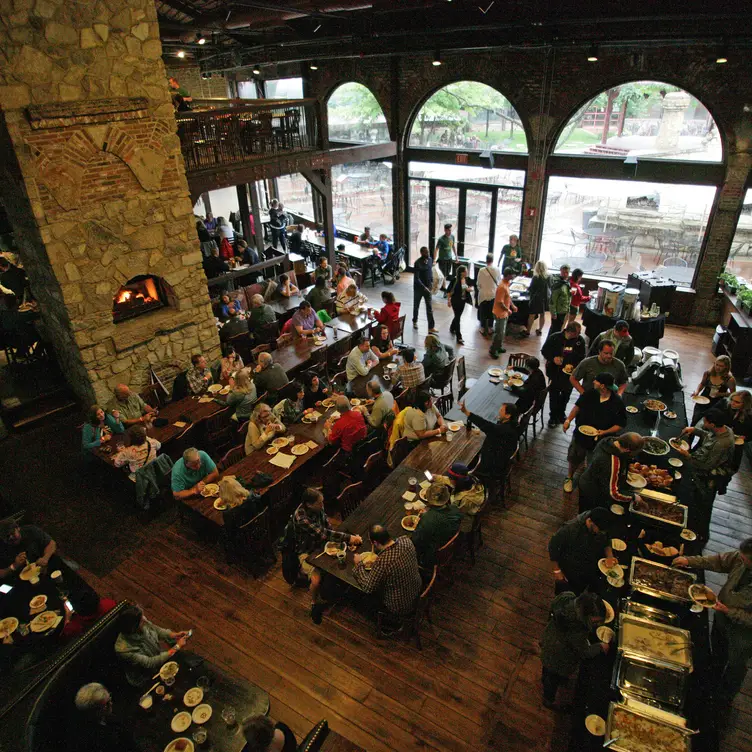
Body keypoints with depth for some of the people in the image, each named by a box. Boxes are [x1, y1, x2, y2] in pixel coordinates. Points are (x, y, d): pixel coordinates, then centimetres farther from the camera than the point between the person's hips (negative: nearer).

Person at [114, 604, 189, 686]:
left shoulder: (143, 623, -19)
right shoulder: (123, 649, -35)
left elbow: (158, 631, 2)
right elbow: (149, 663, -29)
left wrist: (175, 635, -15)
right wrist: (177, 647, -29)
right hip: (146, 679, -6)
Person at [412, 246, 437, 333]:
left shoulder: (429, 259, -2)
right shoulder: (417, 263, -21)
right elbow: (416, 278, -23)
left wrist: (431, 282, 4)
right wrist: (424, 287, -27)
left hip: (428, 287, 4)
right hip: (418, 287, -4)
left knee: (429, 308, 0)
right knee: (416, 306, 16)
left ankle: (431, 327, 0)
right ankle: (415, 321, 40)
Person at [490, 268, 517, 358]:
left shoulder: (506, 284, 4)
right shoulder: (502, 287, -27)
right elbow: (500, 302, -27)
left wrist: (513, 306, 9)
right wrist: (508, 310, -16)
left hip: (504, 313, 10)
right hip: (500, 313, -10)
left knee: (502, 332, 21)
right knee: (499, 333, -1)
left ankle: (499, 347, 35)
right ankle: (493, 350, 10)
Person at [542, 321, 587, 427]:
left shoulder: (580, 340, -8)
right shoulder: (555, 338, -13)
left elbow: (581, 357, 0)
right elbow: (544, 351, -3)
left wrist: (573, 365, -18)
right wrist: (553, 358, -20)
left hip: (570, 373, 2)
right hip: (554, 371, -2)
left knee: (566, 394, 17)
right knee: (554, 394, 7)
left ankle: (561, 413, 40)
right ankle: (553, 416, 23)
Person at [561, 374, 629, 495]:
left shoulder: (618, 403, -20)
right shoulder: (589, 394, -12)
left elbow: (620, 425, -11)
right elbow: (578, 406, 6)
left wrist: (605, 432, -25)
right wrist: (568, 420, -5)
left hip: (600, 440, -2)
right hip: (580, 434, 3)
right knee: (574, 459, 20)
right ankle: (569, 478, 46)